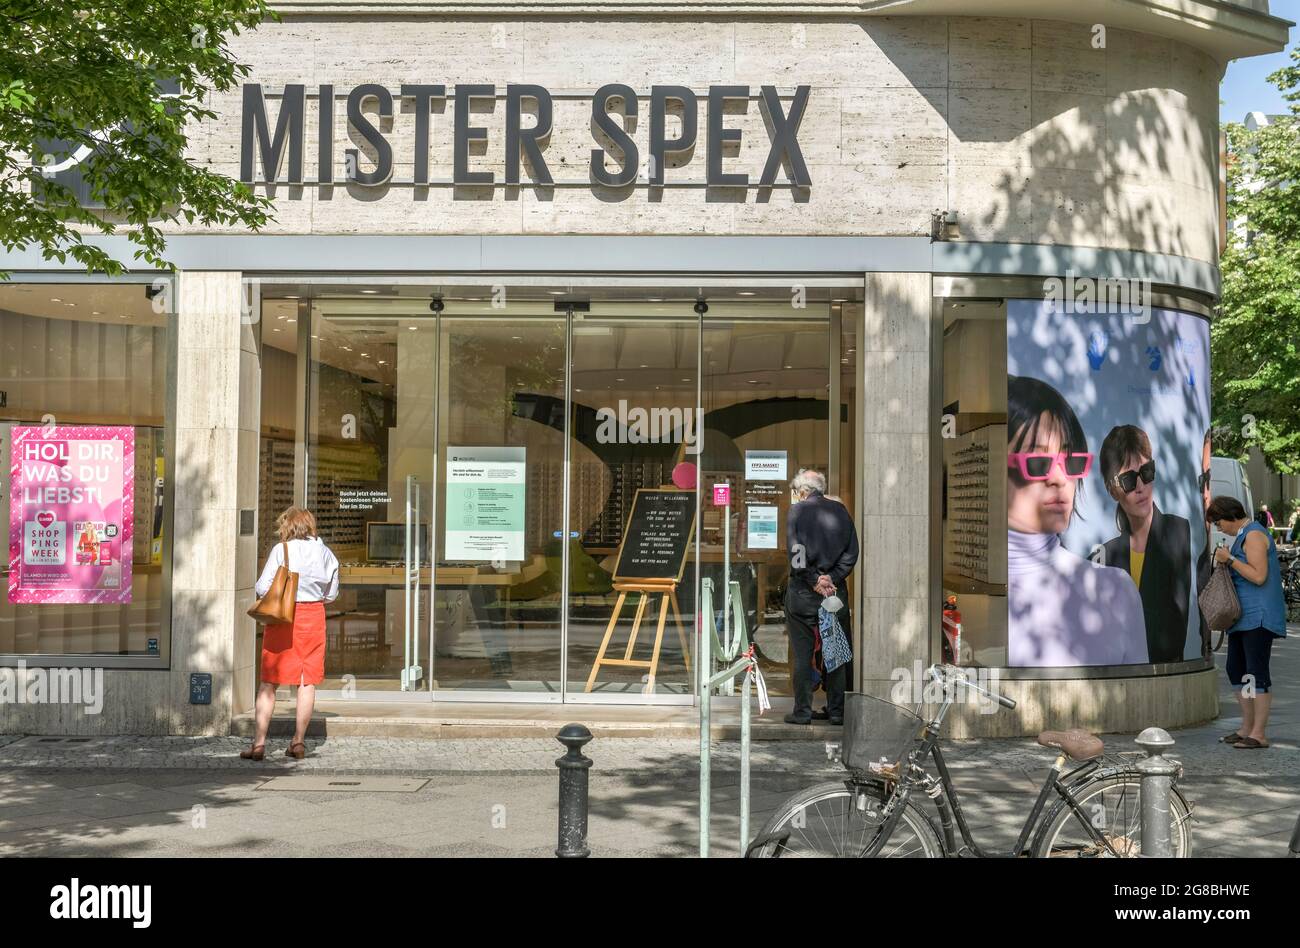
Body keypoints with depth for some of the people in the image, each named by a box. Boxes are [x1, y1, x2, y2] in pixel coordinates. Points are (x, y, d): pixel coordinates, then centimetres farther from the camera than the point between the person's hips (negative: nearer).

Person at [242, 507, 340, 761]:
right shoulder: (325, 553, 3)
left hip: (283, 617, -3)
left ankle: (259, 743, 0)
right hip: (313, 617, 3)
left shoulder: (281, 550, -8)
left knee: (269, 681, 4)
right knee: (308, 681, 8)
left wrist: (257, 588, 11)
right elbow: (332, 594, 10)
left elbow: (263, 588, -11)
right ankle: (299, 741, 10)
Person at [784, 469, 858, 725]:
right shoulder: (840, 510, 8)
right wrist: (832, 578, -3)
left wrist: (814, 581, -8)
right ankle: (837, 711, 11)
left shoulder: (797, 510, -3)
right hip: (835, 591, 3)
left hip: (802, 591, -3)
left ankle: (802, 711, 4)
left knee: (802, 655, 3)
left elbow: (795, 553, -12)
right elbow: (851, 552, 2)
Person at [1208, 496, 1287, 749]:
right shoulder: (1244, 535, 19)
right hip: (1243, 615, 11)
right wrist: (1225, 562, 10)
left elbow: (1259, 576, -20)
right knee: (1237, 670, 12)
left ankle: (1259, 734, -4)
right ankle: (1247, 727, 20)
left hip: (1258, 615, -11)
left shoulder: (1254, 535, -12)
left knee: (1257, 673, -8)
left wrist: (1230, 559, -14)